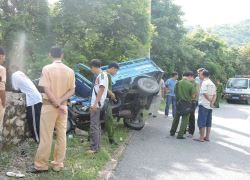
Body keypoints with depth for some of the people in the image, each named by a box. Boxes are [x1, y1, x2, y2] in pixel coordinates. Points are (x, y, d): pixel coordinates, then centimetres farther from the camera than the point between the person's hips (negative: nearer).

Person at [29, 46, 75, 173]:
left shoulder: (47, 68, -9)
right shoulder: (70, 71, 4)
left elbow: (47, 89, -15)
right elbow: (71, 91, 0)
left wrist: (57, 104, -12)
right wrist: (60, 102, -8)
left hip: (49, 105, -4)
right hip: (63, 106, 4)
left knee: (46, 136, 0)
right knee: (61, 135, 8)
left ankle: (41, 165, 7)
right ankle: (58, 164, 14)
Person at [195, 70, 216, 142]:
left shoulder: (204, 83, -12)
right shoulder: (212, 84, 14)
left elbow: (205, 94, -20)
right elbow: (215, 95, 8)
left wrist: (210, 101, -10)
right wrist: (212, 103, -3)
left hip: (203, 105, -8)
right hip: (210, 106, 8)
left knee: (201, 121, -3)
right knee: (208, 122, 12)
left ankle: (201, 138, -1)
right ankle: (207, 137, 18)